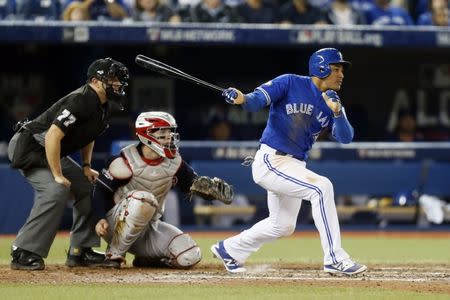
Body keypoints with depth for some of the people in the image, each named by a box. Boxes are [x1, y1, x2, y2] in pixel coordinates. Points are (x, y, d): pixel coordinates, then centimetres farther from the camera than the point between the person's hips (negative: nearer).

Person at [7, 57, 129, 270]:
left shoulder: (106, 106, 3)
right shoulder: (80, 101, -28)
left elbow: (88, 134, 21)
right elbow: (52, 136, -33)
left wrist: (86, 167, 9)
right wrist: (57, 175, -28)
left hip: (52, 153, 10)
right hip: (29, 147, -10)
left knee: (87, 187, 8)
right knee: (56, 190, -27)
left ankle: (80, 251, 12)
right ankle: (23, 253, -24)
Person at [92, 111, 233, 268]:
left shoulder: (173, 162, -1)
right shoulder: (126, 162, -17)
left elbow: (195, 184, 6)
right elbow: (101, 190, -12)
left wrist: (212, 187, -17)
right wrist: (101, 219, -27)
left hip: (150, 226, 5)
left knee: (189, 257, -15)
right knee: (144, 199, -38)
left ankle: (145, 258, 11)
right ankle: (115, 253, -23)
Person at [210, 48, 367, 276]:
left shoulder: (332, 103, 9)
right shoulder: (291, 83, -7)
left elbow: (345, 138, -3)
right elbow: (257, 101, -14)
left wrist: (336, 112, -21)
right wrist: (242, 99, -36)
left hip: (296, 166, 9)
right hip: (270, 161, -9)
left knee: (283, 226, 20)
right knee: (322, 187, -26)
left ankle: (229, 249, 42)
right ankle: (335, 259, -23)